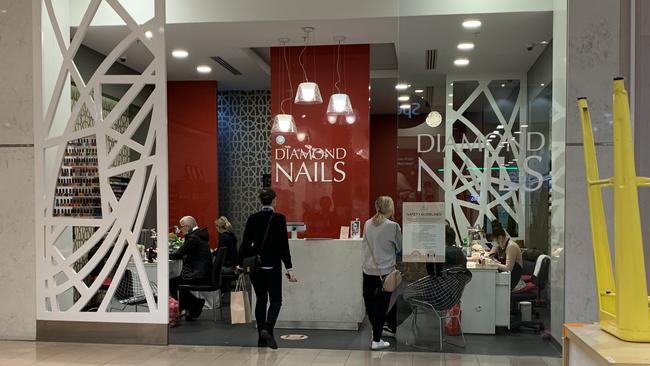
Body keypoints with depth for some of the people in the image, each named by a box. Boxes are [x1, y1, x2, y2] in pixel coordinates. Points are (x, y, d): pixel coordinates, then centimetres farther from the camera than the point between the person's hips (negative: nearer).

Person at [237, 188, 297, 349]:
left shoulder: (252, 218, 1)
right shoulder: (279, 218, -10)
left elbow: (245, 242, 3)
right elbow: (284, 245, -13)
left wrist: (240, 264, 13)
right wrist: (289, 268, -11)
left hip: (255, 264, 4)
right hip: (272, 265, -4)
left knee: (261, 300, 15)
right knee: (275, 300, 7)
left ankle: (262, 338, 16)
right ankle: (268, 329, -18)